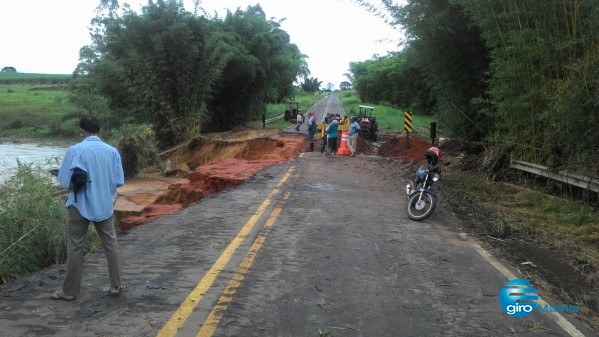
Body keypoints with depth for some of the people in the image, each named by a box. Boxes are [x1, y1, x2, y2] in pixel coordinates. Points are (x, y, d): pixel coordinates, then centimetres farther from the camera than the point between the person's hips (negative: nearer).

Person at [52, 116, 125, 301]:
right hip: (104, 205, 3)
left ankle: (70, 291, 16)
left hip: (80, 205, -2)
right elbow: (119, 181, 0)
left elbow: (64, 180, -12)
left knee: (75, 247, 8)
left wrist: (75, 185, 9)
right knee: (110, 245, 13)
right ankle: (116, 286, 18)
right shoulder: (112, 151, -4)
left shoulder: (75, 150, -13)